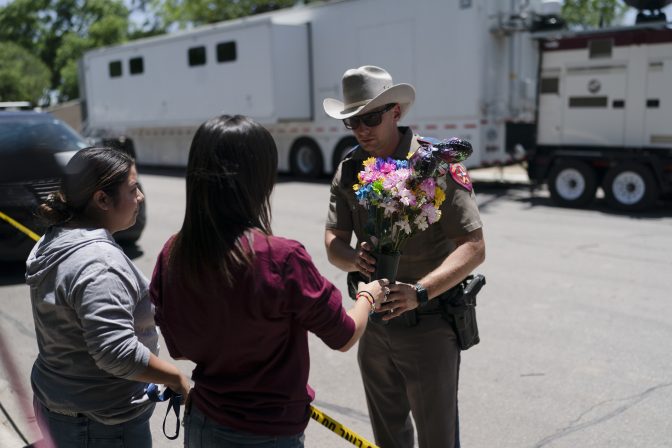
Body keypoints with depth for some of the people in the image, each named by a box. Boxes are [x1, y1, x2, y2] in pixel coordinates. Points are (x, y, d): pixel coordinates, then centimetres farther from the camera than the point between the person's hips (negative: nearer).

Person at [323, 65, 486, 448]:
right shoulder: (349, 170, 0)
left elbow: (474, 248, -21)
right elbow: (334, 240, 0)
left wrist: (420, 291, -35)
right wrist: (354, 258, -23)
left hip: (428, 325, -5)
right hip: (374, 322, 6)